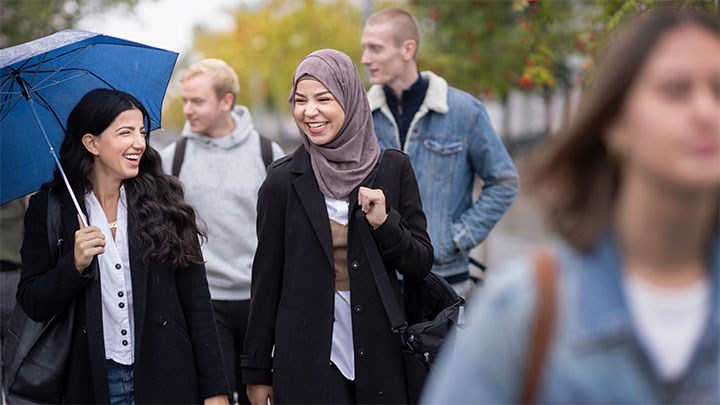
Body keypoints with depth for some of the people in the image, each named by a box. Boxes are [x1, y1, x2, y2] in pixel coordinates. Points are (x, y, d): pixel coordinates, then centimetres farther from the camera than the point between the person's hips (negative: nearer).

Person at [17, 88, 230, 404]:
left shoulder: (163, 200, 0)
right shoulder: (48, 208, -1)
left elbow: (196, 299, -1)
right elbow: (32, 305, -1)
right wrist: (75, 265, -19)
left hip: (165, 378, 0)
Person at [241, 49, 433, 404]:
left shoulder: (393, 169, 1)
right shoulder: (283, 180, -1)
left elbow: (421, 264, 5)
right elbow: (266, 278, 3)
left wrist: (385, 223, -14)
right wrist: (257, 371, 4)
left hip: (380, 358, 1)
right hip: (305, 362, -1)